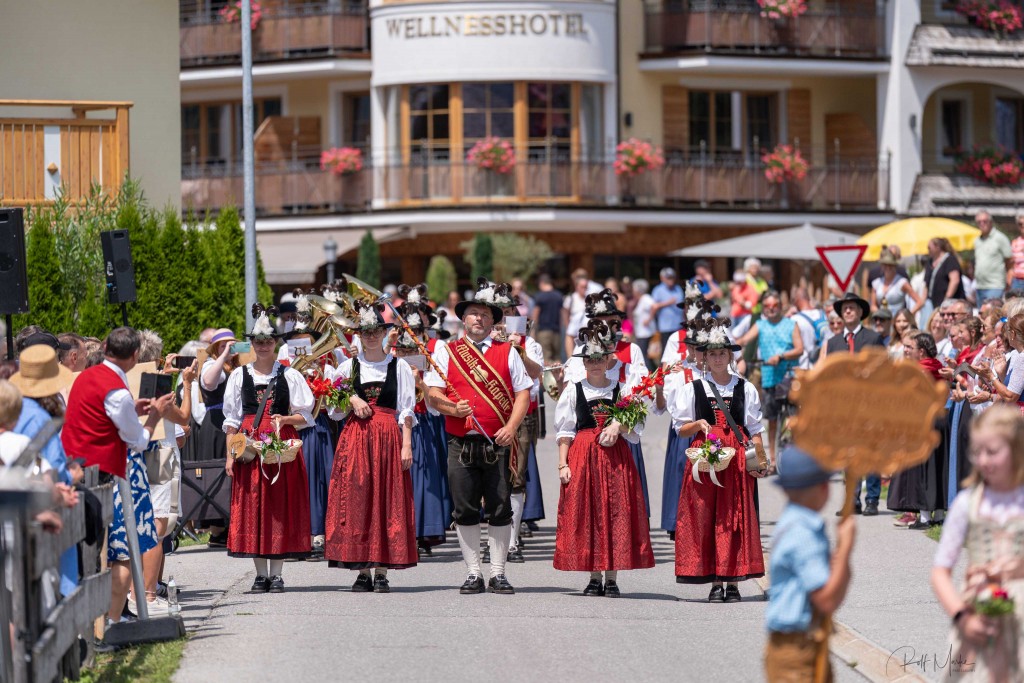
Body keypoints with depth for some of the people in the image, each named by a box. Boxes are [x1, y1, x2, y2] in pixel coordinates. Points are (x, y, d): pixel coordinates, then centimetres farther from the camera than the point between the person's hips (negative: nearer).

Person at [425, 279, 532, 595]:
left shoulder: (507, 352, 10)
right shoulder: (445, 352, 9)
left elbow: (523, 392, 6)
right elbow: (433, 393, 4)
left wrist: (511, 427, -9)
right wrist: (453, 408, -16)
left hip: (498, 443, 0)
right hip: (461, 444, 0)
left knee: (500, 510, 0)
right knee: (465, 510, 1)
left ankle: (498, 573, 7)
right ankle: (473, 574, 8)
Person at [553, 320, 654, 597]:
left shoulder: (622, 390, 8)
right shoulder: (573, 390, 7)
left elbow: (634, 430, 7)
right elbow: (565, 431, 5)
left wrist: (619, 427, -14)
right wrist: (563, 464, -3)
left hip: (615, 457, 0)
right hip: (582, 456, 0)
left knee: (615, 512, -3)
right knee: (585, 515, -1)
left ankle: (612, 577, 3)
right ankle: (594, 577, 6)